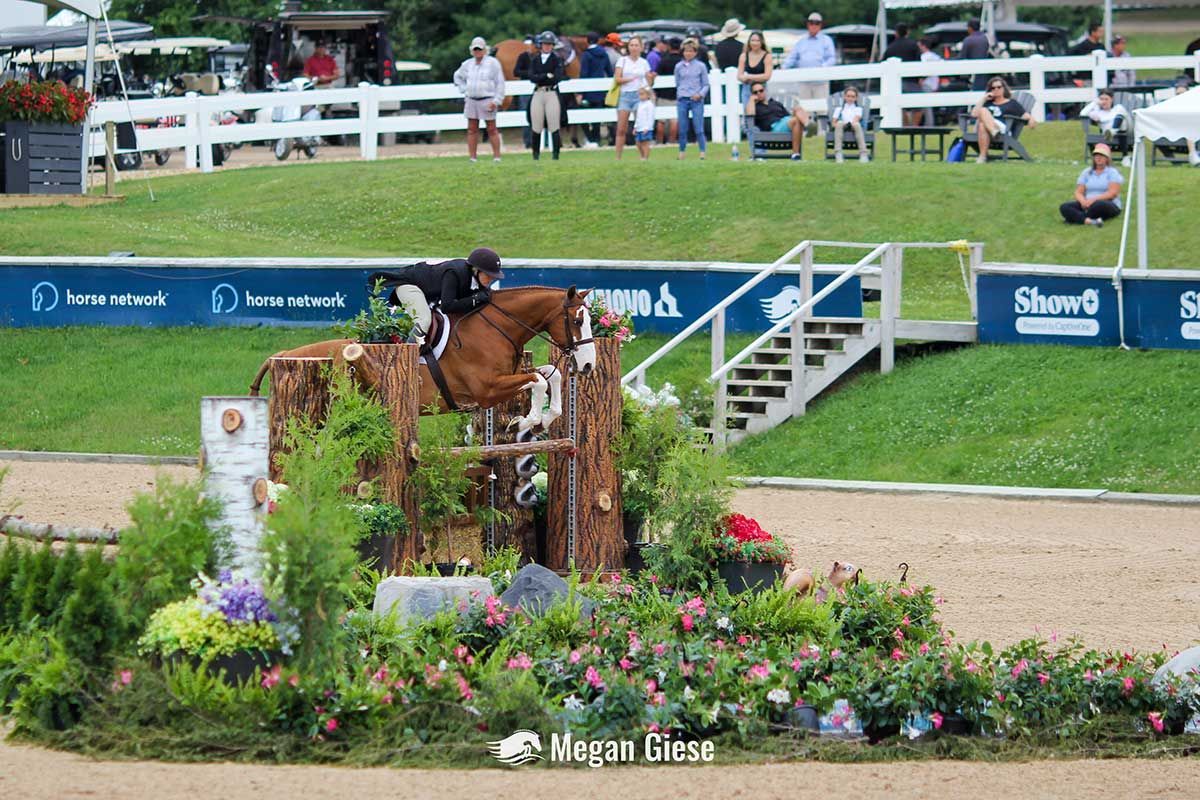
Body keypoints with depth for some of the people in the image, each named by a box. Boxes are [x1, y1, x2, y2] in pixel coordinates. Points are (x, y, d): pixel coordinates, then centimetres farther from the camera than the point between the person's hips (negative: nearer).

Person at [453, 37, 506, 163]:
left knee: (491, 129, -2)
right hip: (471, 101, 5)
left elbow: (500, 83, -5)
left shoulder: (493, 63, -4)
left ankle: (497, 156, 1)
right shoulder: (468, 64, 10)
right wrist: (464, 90, 15)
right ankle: (472, 157, 5)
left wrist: (496, 101, -12)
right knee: (472, 130, 3)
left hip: (487, 100, -5)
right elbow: (458, 76, 28)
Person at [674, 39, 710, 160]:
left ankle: (703, 153, -4)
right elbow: (677, 84, 16)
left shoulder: (701, 66, 4)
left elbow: (706, 84, 5)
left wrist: (700, 94, -11)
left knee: (698, 129, -7)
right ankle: (681, 153, 11)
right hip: (682, 100, 2)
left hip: (696, 100, -2)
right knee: (682, 129, 2)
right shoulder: (679, 67, 10)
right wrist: (678, 97, 7)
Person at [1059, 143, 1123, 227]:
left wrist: (1094, 199, -21)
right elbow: (1078, 192, 10)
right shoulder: (1086, 172, 17)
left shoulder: (1112, 172, 5)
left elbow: (1113, 193, -8)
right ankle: (1089, 221, -46)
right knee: (1064, 207, -24)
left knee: (1097, 205, -42)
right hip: (1087, 203, 4)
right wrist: (1083, 201, -15)